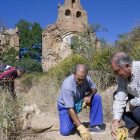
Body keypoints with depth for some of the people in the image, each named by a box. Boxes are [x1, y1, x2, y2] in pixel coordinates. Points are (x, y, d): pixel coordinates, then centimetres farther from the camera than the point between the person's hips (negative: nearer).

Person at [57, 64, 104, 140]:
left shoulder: (87, 79, -22)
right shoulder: (67, 85, -36)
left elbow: (94, 89, 0)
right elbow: (70, 109, -35)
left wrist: (89, 95, -25)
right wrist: (81, 128, -40)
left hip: (79, 101, 5)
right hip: (65, 106, -4)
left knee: (97, 97, -17)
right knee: (65, 131, -22)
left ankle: (94, 126, -9)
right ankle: (71, 121, 14)